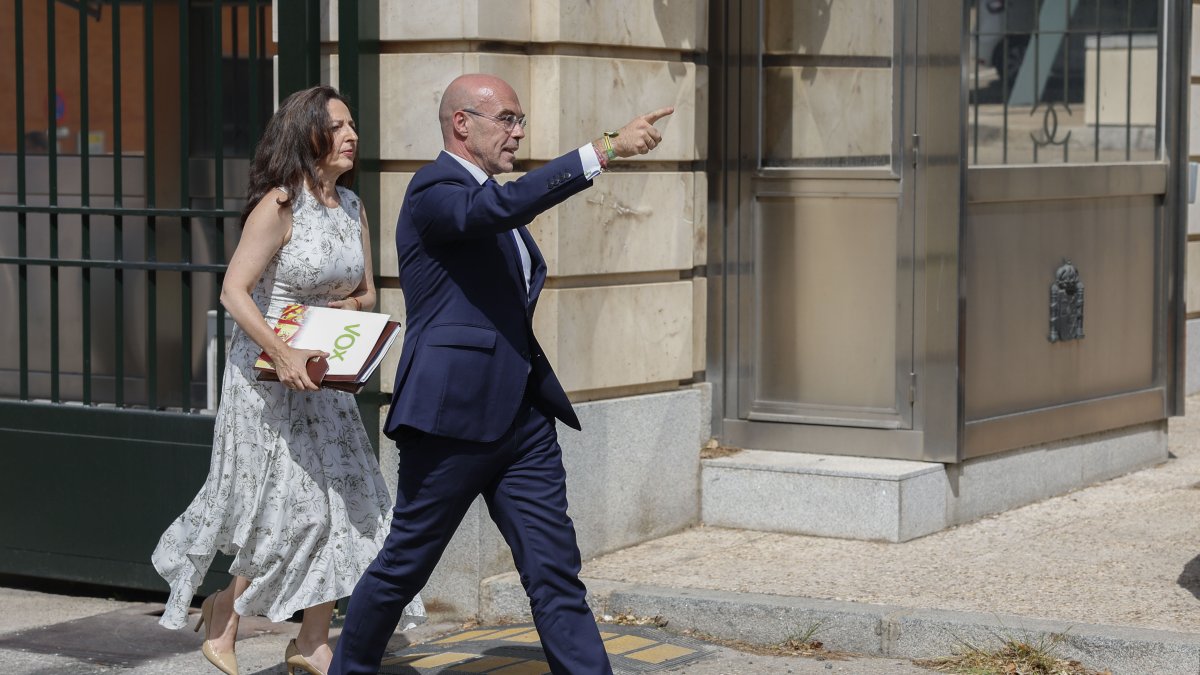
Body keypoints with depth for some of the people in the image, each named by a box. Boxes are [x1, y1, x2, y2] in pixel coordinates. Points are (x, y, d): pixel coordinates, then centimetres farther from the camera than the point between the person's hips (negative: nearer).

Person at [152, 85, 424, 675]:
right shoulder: (278, 206, -14)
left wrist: (346, 308, -7)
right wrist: (282, 354, -29)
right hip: (268, 373, -7)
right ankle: (224, 621, 16)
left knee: (344, 497, 2)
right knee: (291, 509, -5)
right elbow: (234, 291, -20)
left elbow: (366, 294, 16)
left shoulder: (351, 206, 7)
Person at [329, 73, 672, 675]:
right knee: (404, 566, 5)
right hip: (454, 414, -8)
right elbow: (501, 205, -32)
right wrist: (605, 149, -35)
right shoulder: (434, 191, -10)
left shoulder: (488, 193, 19)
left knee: (556, 573, 1)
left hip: (522, 414, 8)